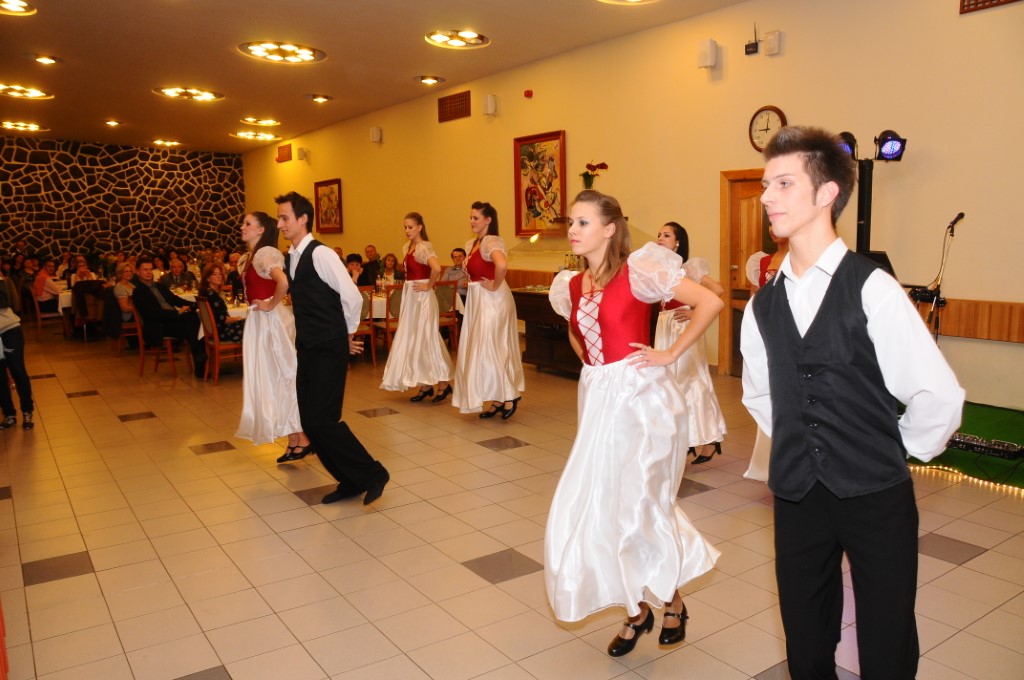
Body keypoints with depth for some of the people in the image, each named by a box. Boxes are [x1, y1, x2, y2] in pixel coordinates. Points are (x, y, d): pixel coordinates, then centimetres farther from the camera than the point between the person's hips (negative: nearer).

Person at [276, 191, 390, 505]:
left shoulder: (321, 254, -14)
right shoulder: (290, 258, 11)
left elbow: (352, 297, -15)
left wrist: (347, 335, -2)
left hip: (328, 351, -8)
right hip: (306, 349, 9)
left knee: (321, 420, -12)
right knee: (309, 421, 7)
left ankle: (372, 474, 4)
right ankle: (350, 481, 19)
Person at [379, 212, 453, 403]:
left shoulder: (424, 247, -14)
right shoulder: (407, 247, 12)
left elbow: (436, 268, -31)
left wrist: (428, 286, -19)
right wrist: (408, 286, 11)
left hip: (422, 297, -9)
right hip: (410, 296, 9)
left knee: (425, 339, -5)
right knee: (411, 339, 10)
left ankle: (444, 384, 6)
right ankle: (425, 385, 17)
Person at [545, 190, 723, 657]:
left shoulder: (637, 271, -12)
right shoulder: (572, 285, 7)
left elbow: (709, 303, -17)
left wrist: (671, 354, -14)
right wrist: (591, 364, 12)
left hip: (641, 396, -6)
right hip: (598, 399, 7)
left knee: (637, 505, 2)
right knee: (605, 505, 10)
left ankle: (671, 601, 29)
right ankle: (637, 609, 29)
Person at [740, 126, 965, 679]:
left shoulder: (872, 290, -14)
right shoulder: (763, 305, 2)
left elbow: (939, 398, -12)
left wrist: (891, 454, 1)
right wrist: (801, 448, 11)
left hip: (876, 497, -4)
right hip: (796, 496, 4)